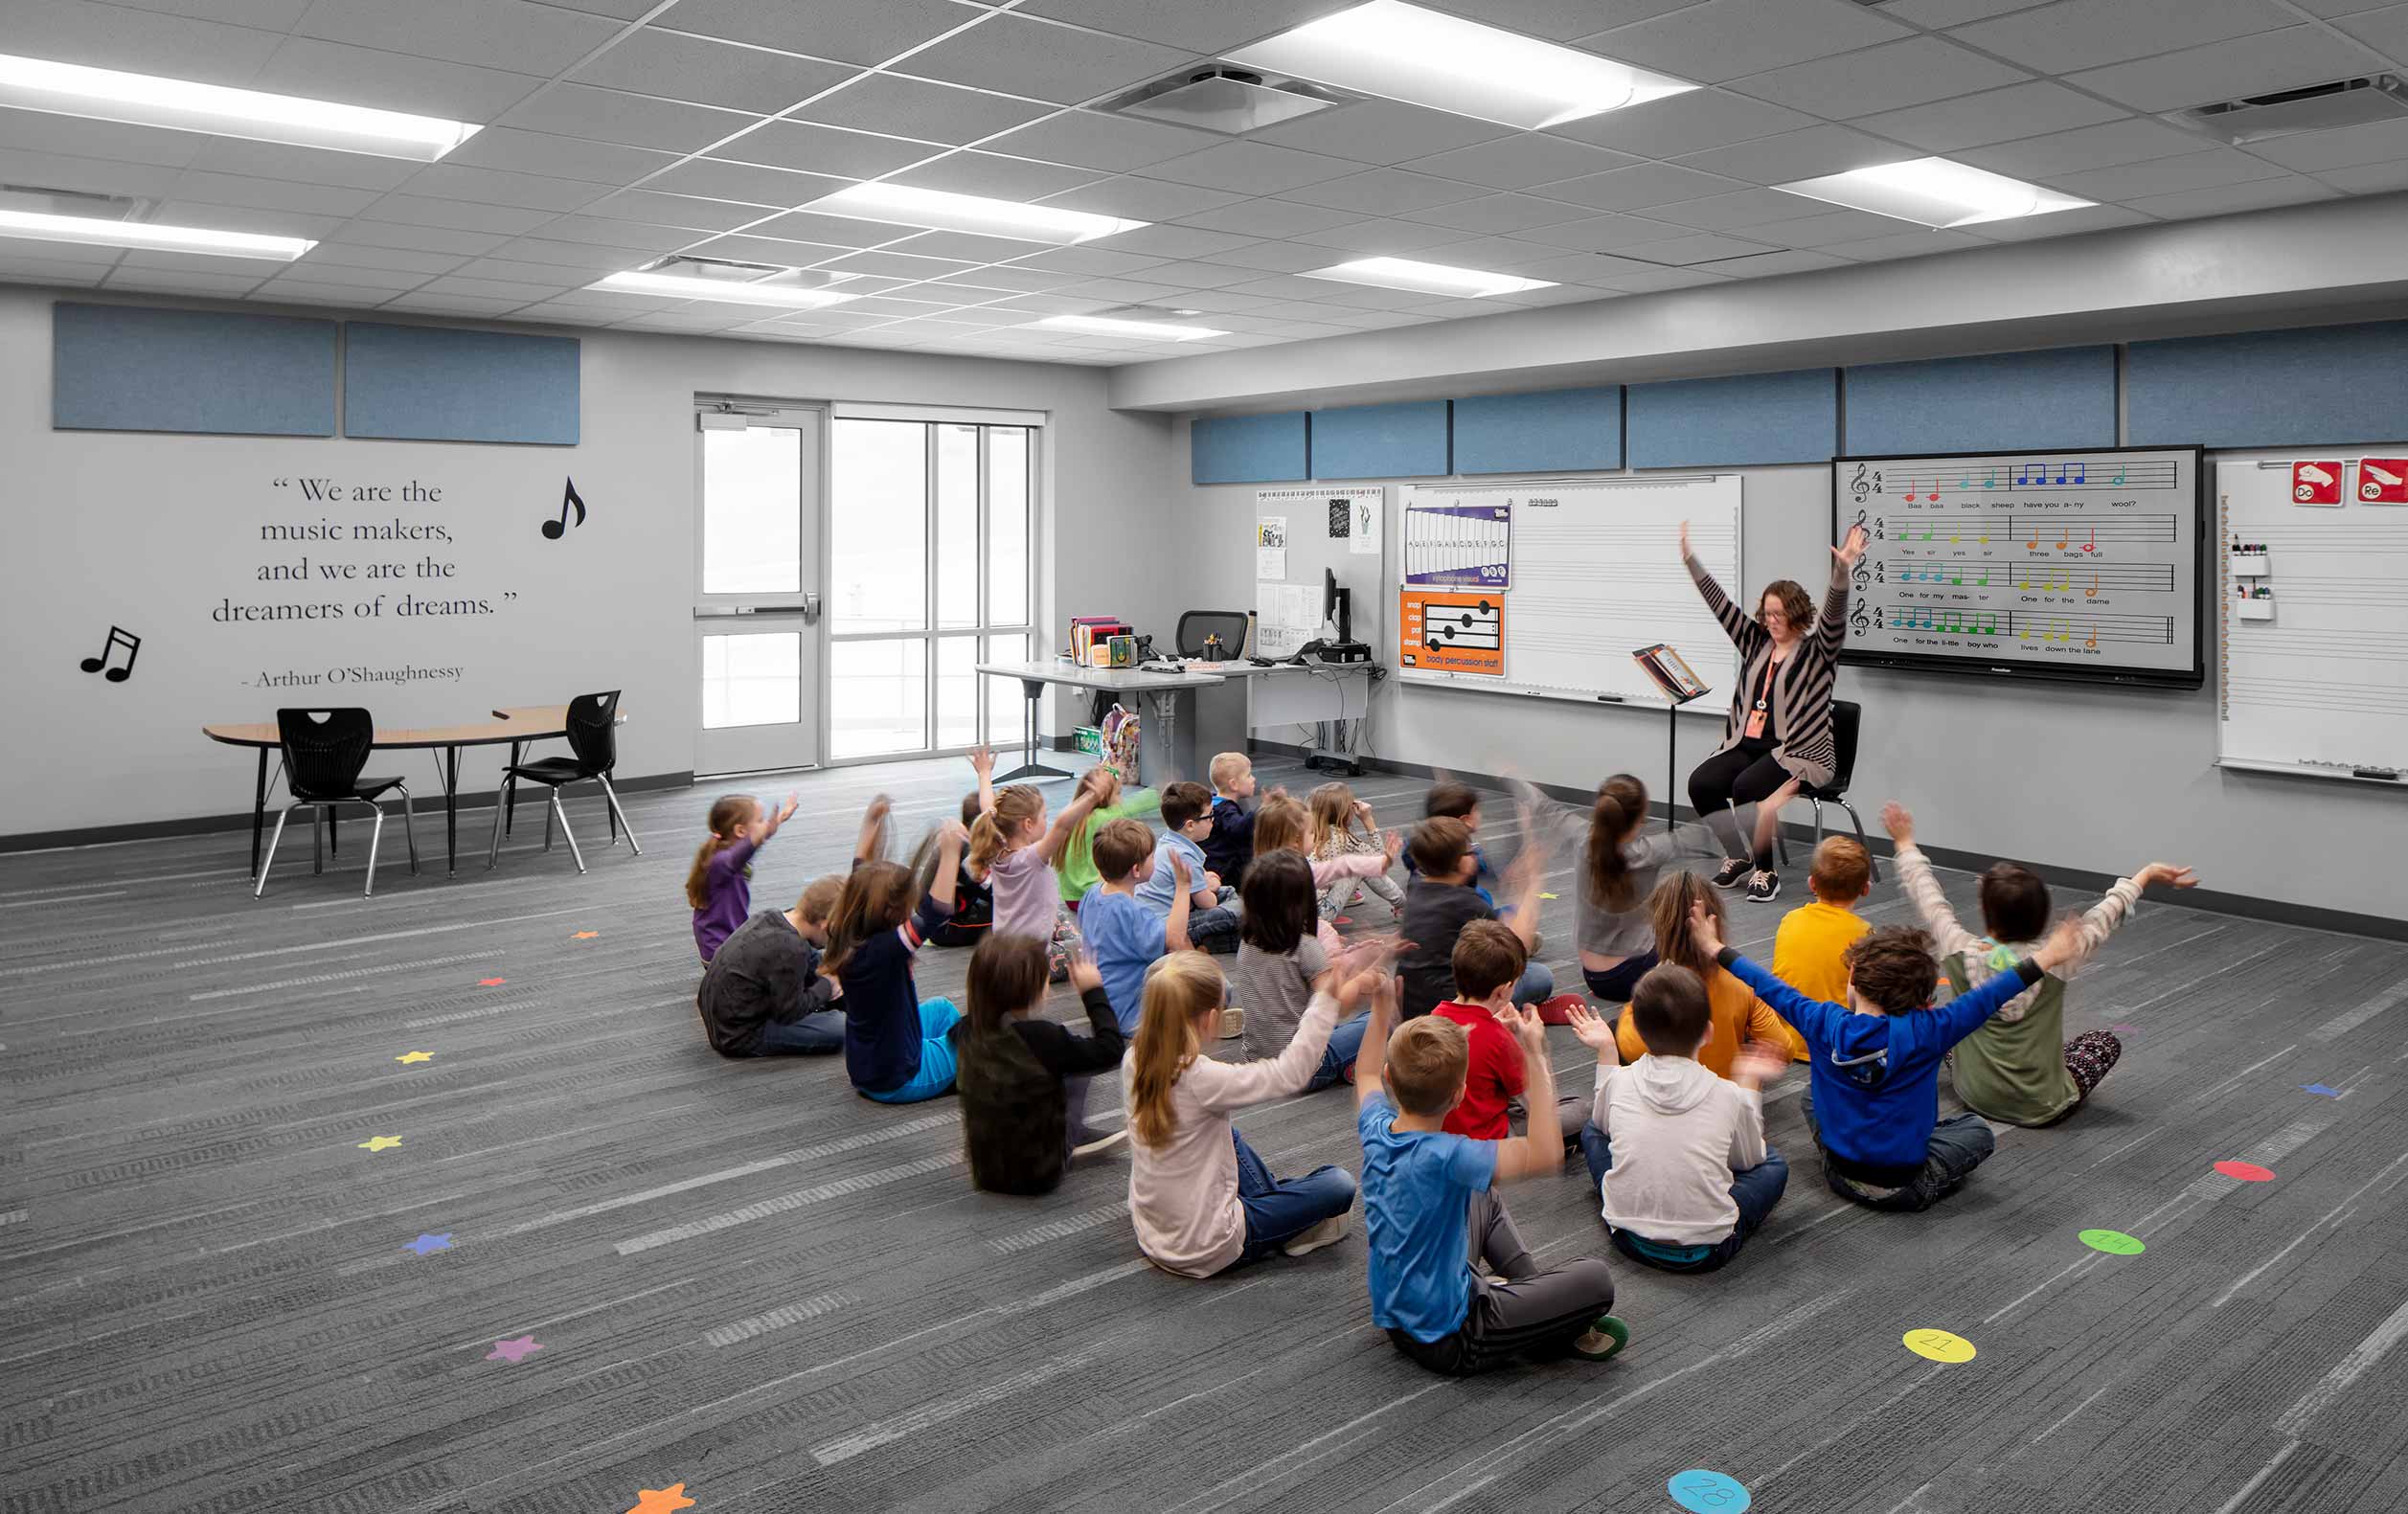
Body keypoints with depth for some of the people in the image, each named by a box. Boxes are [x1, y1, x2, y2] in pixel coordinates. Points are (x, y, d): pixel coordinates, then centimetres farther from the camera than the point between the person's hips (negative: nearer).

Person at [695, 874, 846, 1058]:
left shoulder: (768, 916, -4)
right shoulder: (790, 950, -28)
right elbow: (788, 1013, -17)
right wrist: (827, 986, -3)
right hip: (739, 1040, -9)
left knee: (811, 955, 8)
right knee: (840, 1029, -16)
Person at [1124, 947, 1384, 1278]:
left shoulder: (1133, 1062, -10)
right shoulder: (1201, 1079, -31)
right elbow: (1291, 1073, -25)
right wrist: (1326, 1002, -20)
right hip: (1205, 1251, -8)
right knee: (1339, 1184, 1)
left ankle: (1275, 1199, 41)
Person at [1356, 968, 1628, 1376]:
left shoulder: (1376, 1129, -10)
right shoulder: (1444, 1157, -32)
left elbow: (1367, 1074, 14)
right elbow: (1544, 1155, -33)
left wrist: (1382, 1007, 17)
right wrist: (1536, 1058, -29)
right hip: (1448, 1341, -8)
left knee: (1486, 1201, 28)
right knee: (1596, 1279, -11)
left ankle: (1532, 1290, 27)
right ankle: (1542, 1337, 13)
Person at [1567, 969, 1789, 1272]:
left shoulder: (1620, 1081, -5)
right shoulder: (1728, 1095, -9)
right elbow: (1749, 1158, 11)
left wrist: (1605, 1050, 21)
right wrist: (1749, 1084, 19)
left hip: (1629, 1240, 1)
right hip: (1705, 1252, -1)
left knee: (1591, 1131, 22)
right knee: (1774, 1165, 22)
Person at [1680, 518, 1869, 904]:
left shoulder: (1816, 651, -1)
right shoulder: (1757, 642, 14)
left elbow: (1834, 617, -19)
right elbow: (1720, 604, 12)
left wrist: (1842, 571, -37)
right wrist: (1688, 556, 8)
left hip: (1800, 752, -6)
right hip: (1747, 745, 6)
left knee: (1748, 788, -32)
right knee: (1700, 783, -19)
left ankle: (1766, 871, -12)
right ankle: (1738, 858, 1)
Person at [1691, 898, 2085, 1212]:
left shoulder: (1824, 1024, -13)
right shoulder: (1925, 1031, -20)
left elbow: (1771, 987, -2)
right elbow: (1986, 998, -13)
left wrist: (1717, 949, 10)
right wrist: (2042, 961, -5)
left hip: (1839, 1174, 2)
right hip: (1905, 1187, -2)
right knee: (1977, 1130, 23)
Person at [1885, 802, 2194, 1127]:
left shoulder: (1960, 953, -17)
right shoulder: (2054, 962, -20)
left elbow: (1928, 898, -1)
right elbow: (2106, 916, -5)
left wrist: (1906, 844, 14)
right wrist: (2146, 875, 11)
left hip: (1975, 1097, 2)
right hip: (2040, 1109, -2)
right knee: (2107, 1041, 23)